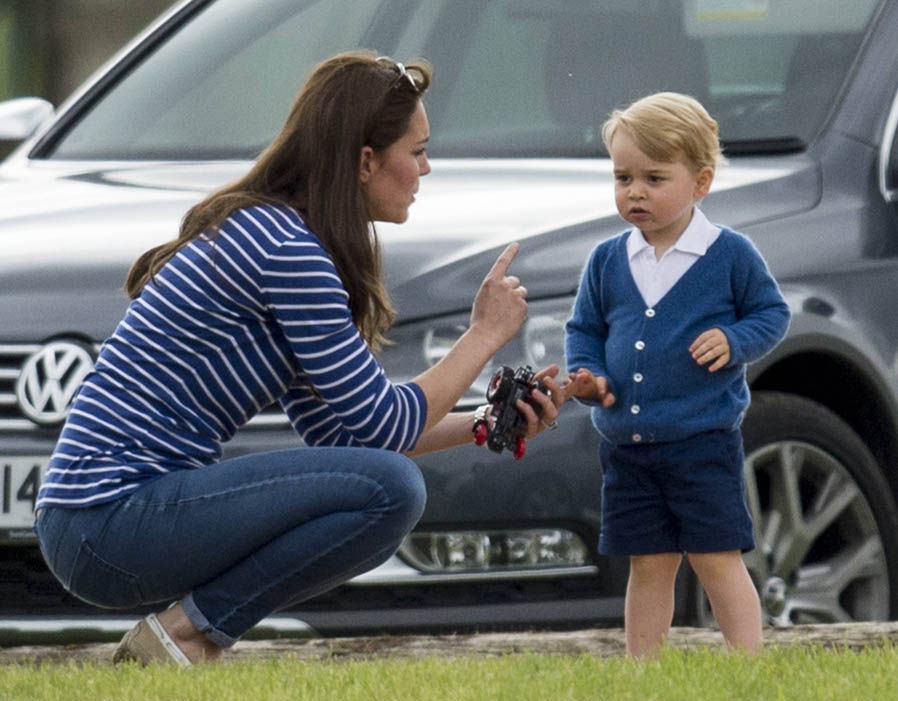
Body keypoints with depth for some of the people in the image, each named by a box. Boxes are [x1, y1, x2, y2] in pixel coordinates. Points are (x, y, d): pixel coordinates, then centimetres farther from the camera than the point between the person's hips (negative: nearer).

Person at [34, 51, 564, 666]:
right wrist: (485, 334, 2)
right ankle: (187, 633, -8)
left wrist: (488, 425, 16)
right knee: (391, 487, -19)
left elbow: (333, 429, 20)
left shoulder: (261, 230, 17)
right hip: (115, 518, -10)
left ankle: (174, 644, 9)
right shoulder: (288, 251, -14)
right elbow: (382, 427, -11)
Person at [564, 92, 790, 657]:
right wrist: (588, 377, -4)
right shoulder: (608, 261, 7)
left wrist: (734, 340, -16)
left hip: (704, 442, -4)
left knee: (718, 561, -4)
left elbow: (772, 313, 3)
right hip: (627, 447, 4)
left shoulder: (730, 255, -4)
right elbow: (584, 329, 16)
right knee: (648, 566, 9)